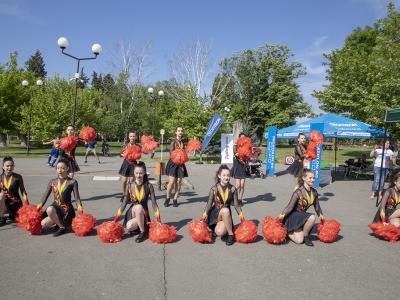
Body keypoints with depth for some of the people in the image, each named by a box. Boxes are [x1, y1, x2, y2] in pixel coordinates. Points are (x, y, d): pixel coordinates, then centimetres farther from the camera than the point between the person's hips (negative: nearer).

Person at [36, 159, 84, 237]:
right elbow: (46, 195, 5)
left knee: (50, 210, -34)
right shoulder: (52, 182, 7)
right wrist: (40, 204, -13)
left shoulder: (72, 182, -4)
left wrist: (79, 206, -25)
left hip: (66, 209, -5)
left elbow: (76, 197, -6)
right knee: (42, 225, -13)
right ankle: (59, 223, 14)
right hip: (55, 206, 5)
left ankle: (62, 227, -13)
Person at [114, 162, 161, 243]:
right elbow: (124, 203, 0)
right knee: (129, 227, -32)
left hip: (143, 213, -1)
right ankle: (137, 227, 5)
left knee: (138, 207, -36)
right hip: (132, 212, 1)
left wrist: (158, 220, -11)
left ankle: (143, 232, -16)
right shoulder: (129, 186, -3)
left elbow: (154, 203, -6)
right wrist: (116, 218, -3)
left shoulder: (148, 186, -8)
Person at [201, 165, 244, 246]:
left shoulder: (233, 189, -7)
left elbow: (236, 204, -2)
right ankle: (230, 233, -11)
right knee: (225, 210, -35)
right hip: (215, 214, 0)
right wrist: (205, 214, -20)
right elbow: (209, 204, -7)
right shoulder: (214, 189, -11)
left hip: (226, 216, 0)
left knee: (220, 232, -30)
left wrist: (241, 214, -13)